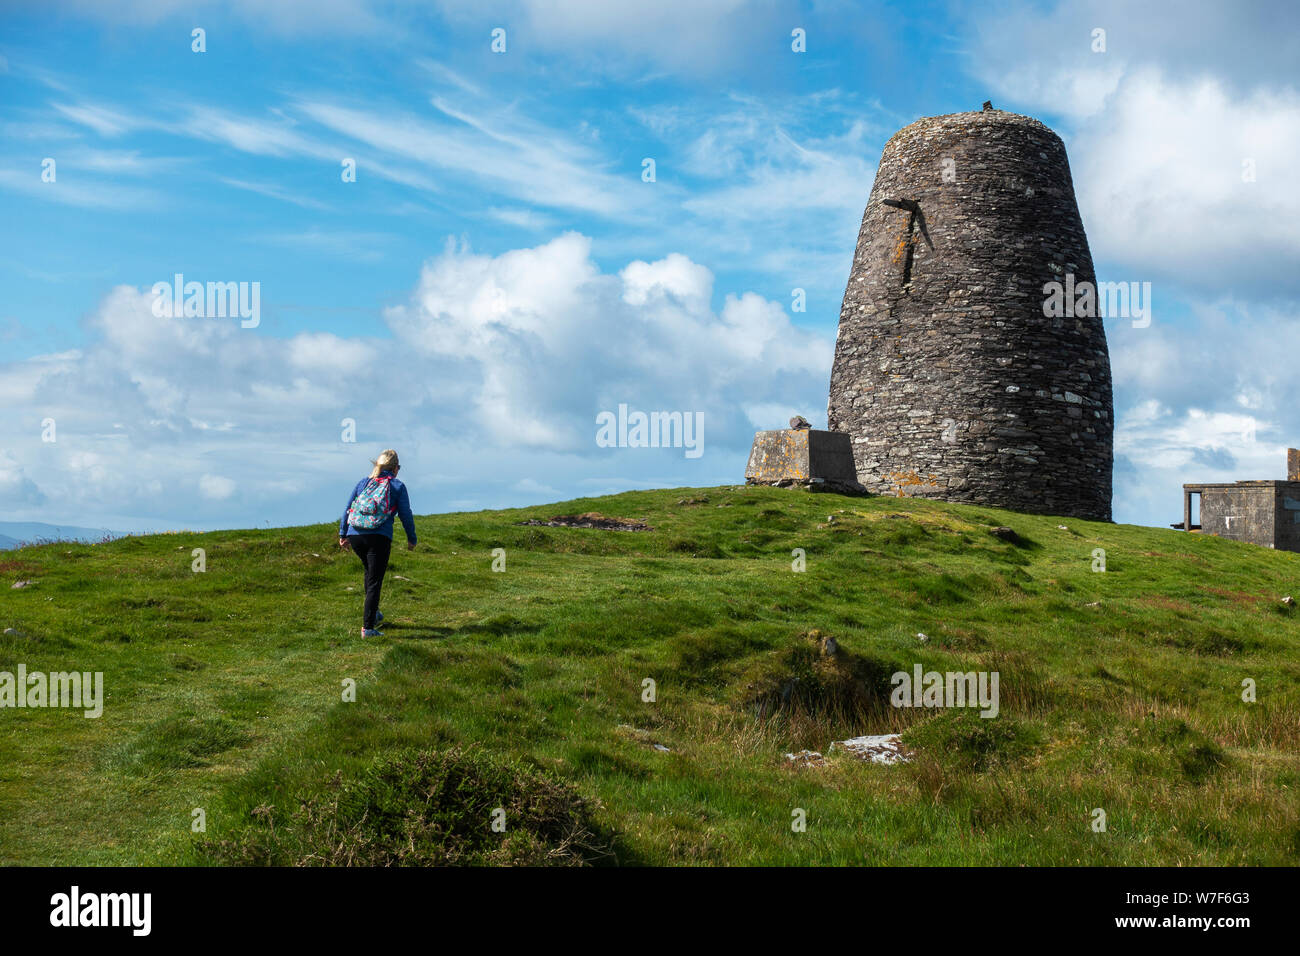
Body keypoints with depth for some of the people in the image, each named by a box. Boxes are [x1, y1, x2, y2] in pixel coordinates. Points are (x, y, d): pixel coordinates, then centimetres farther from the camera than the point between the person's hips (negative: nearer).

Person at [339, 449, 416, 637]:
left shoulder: (363, 482, 15)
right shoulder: (398, 487, 5)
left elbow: (347, 509, 14)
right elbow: (406, 516, 4)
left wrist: (343, 534, 19)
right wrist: (411, 539, 17)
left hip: (355, 536, 5)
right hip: (379, 537, -5)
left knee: (370, 571, 29)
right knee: (374, 581, -1)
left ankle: (373, 613, 36)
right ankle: (368, 627, -6)